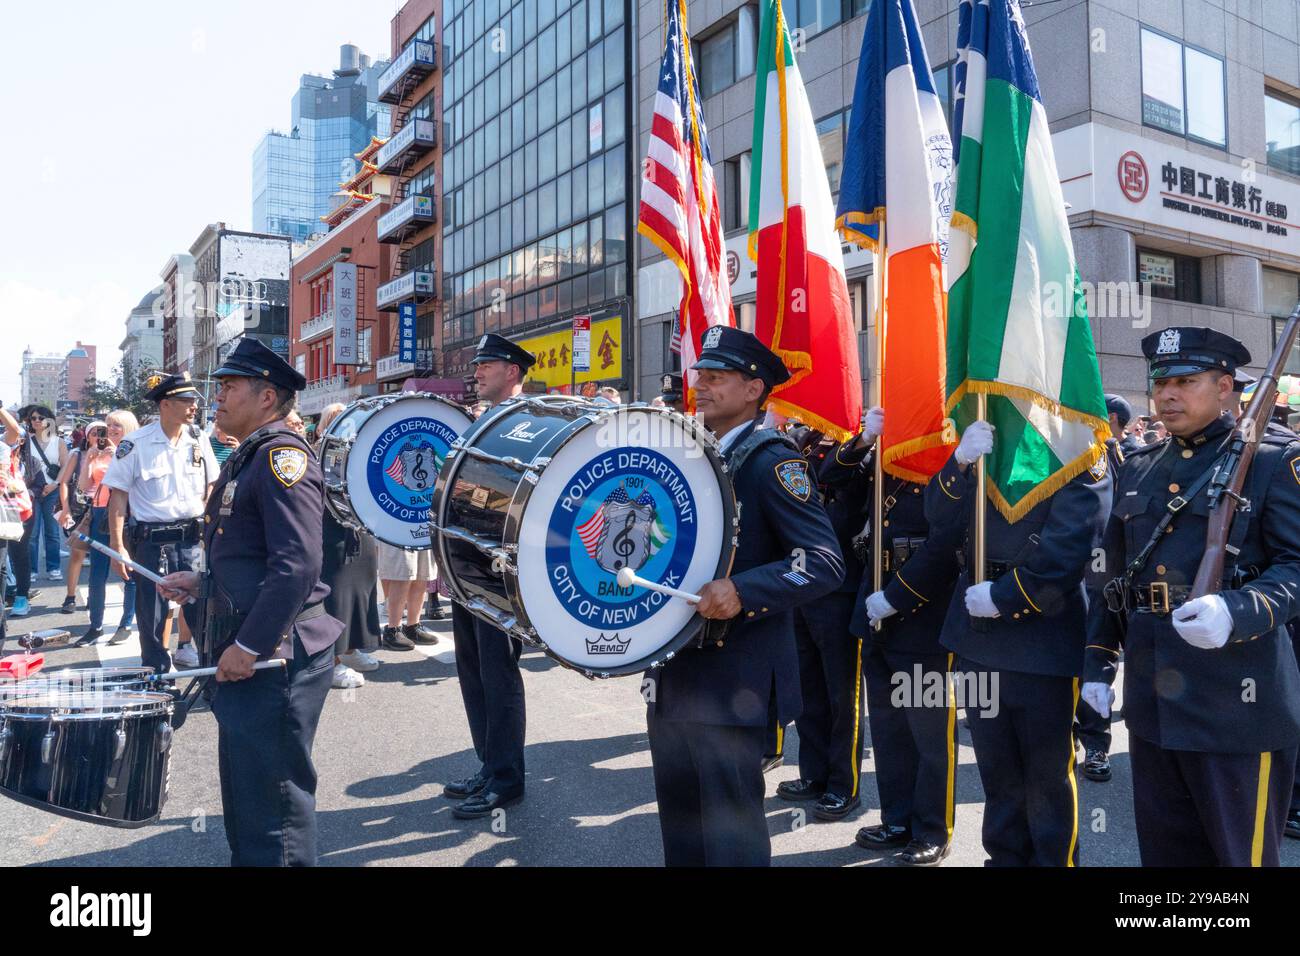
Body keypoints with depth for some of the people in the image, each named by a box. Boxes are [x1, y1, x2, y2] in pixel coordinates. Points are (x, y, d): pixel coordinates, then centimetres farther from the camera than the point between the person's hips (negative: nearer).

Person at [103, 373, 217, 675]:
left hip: (193, 538, 3)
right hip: (152, 541, -2)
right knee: (152, 619, 7)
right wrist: (117, 547, -9)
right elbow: (118, 495, -5)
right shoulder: (136, 443, -8)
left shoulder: (198, 439, 3)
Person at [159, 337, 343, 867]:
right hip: (243, 652, 10)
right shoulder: (247, 458, 16)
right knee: (243, 791, 21)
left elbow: (297, 565, -26)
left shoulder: (283, 456, -16)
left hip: (275, 657, -10)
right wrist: (203, 582, 11)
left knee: (272, 801, 0)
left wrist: (249, 645, -24)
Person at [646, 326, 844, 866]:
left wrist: (742, 591, -32)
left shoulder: (772, 459, -12)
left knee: (729, 837, 4)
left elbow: (825, 562, -20)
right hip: (675, 670, 8)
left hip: (732, 680, -8)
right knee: (680, 824, 19)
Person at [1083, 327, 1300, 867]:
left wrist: (1236, 613, -30)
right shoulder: (1138, 470, 13)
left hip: (1236, 703, -5)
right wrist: (1099, 664, 13)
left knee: (1244, 852, 8)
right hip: (1152, 699, 5)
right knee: (1164, 848, 17)